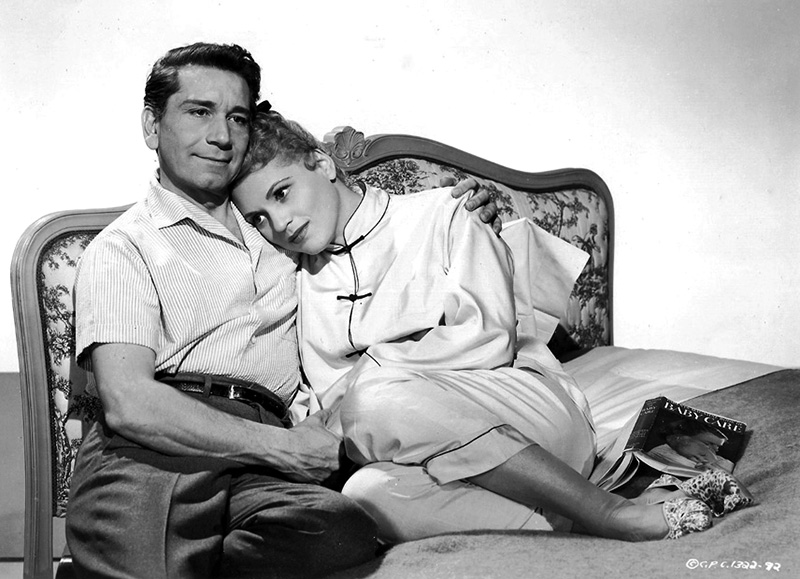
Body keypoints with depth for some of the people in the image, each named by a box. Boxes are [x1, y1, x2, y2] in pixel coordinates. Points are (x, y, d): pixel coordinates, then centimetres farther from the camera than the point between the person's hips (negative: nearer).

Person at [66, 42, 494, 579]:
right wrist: (283, 446, -9)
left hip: (258, 468, 5)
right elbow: (129, 405, -5)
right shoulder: (122, 247, 9)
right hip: (152, 456, -4)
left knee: (345, 528, -31)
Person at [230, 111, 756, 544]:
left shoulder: (435, 214, 5)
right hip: (437, 455, 3)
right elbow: (339, 412, 7)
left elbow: (490, 339, -7)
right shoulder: (310, 291, 16)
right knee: (365, 494, -31)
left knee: (373, 396, -31)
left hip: (536, 409, -2)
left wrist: (375, 363, -6)